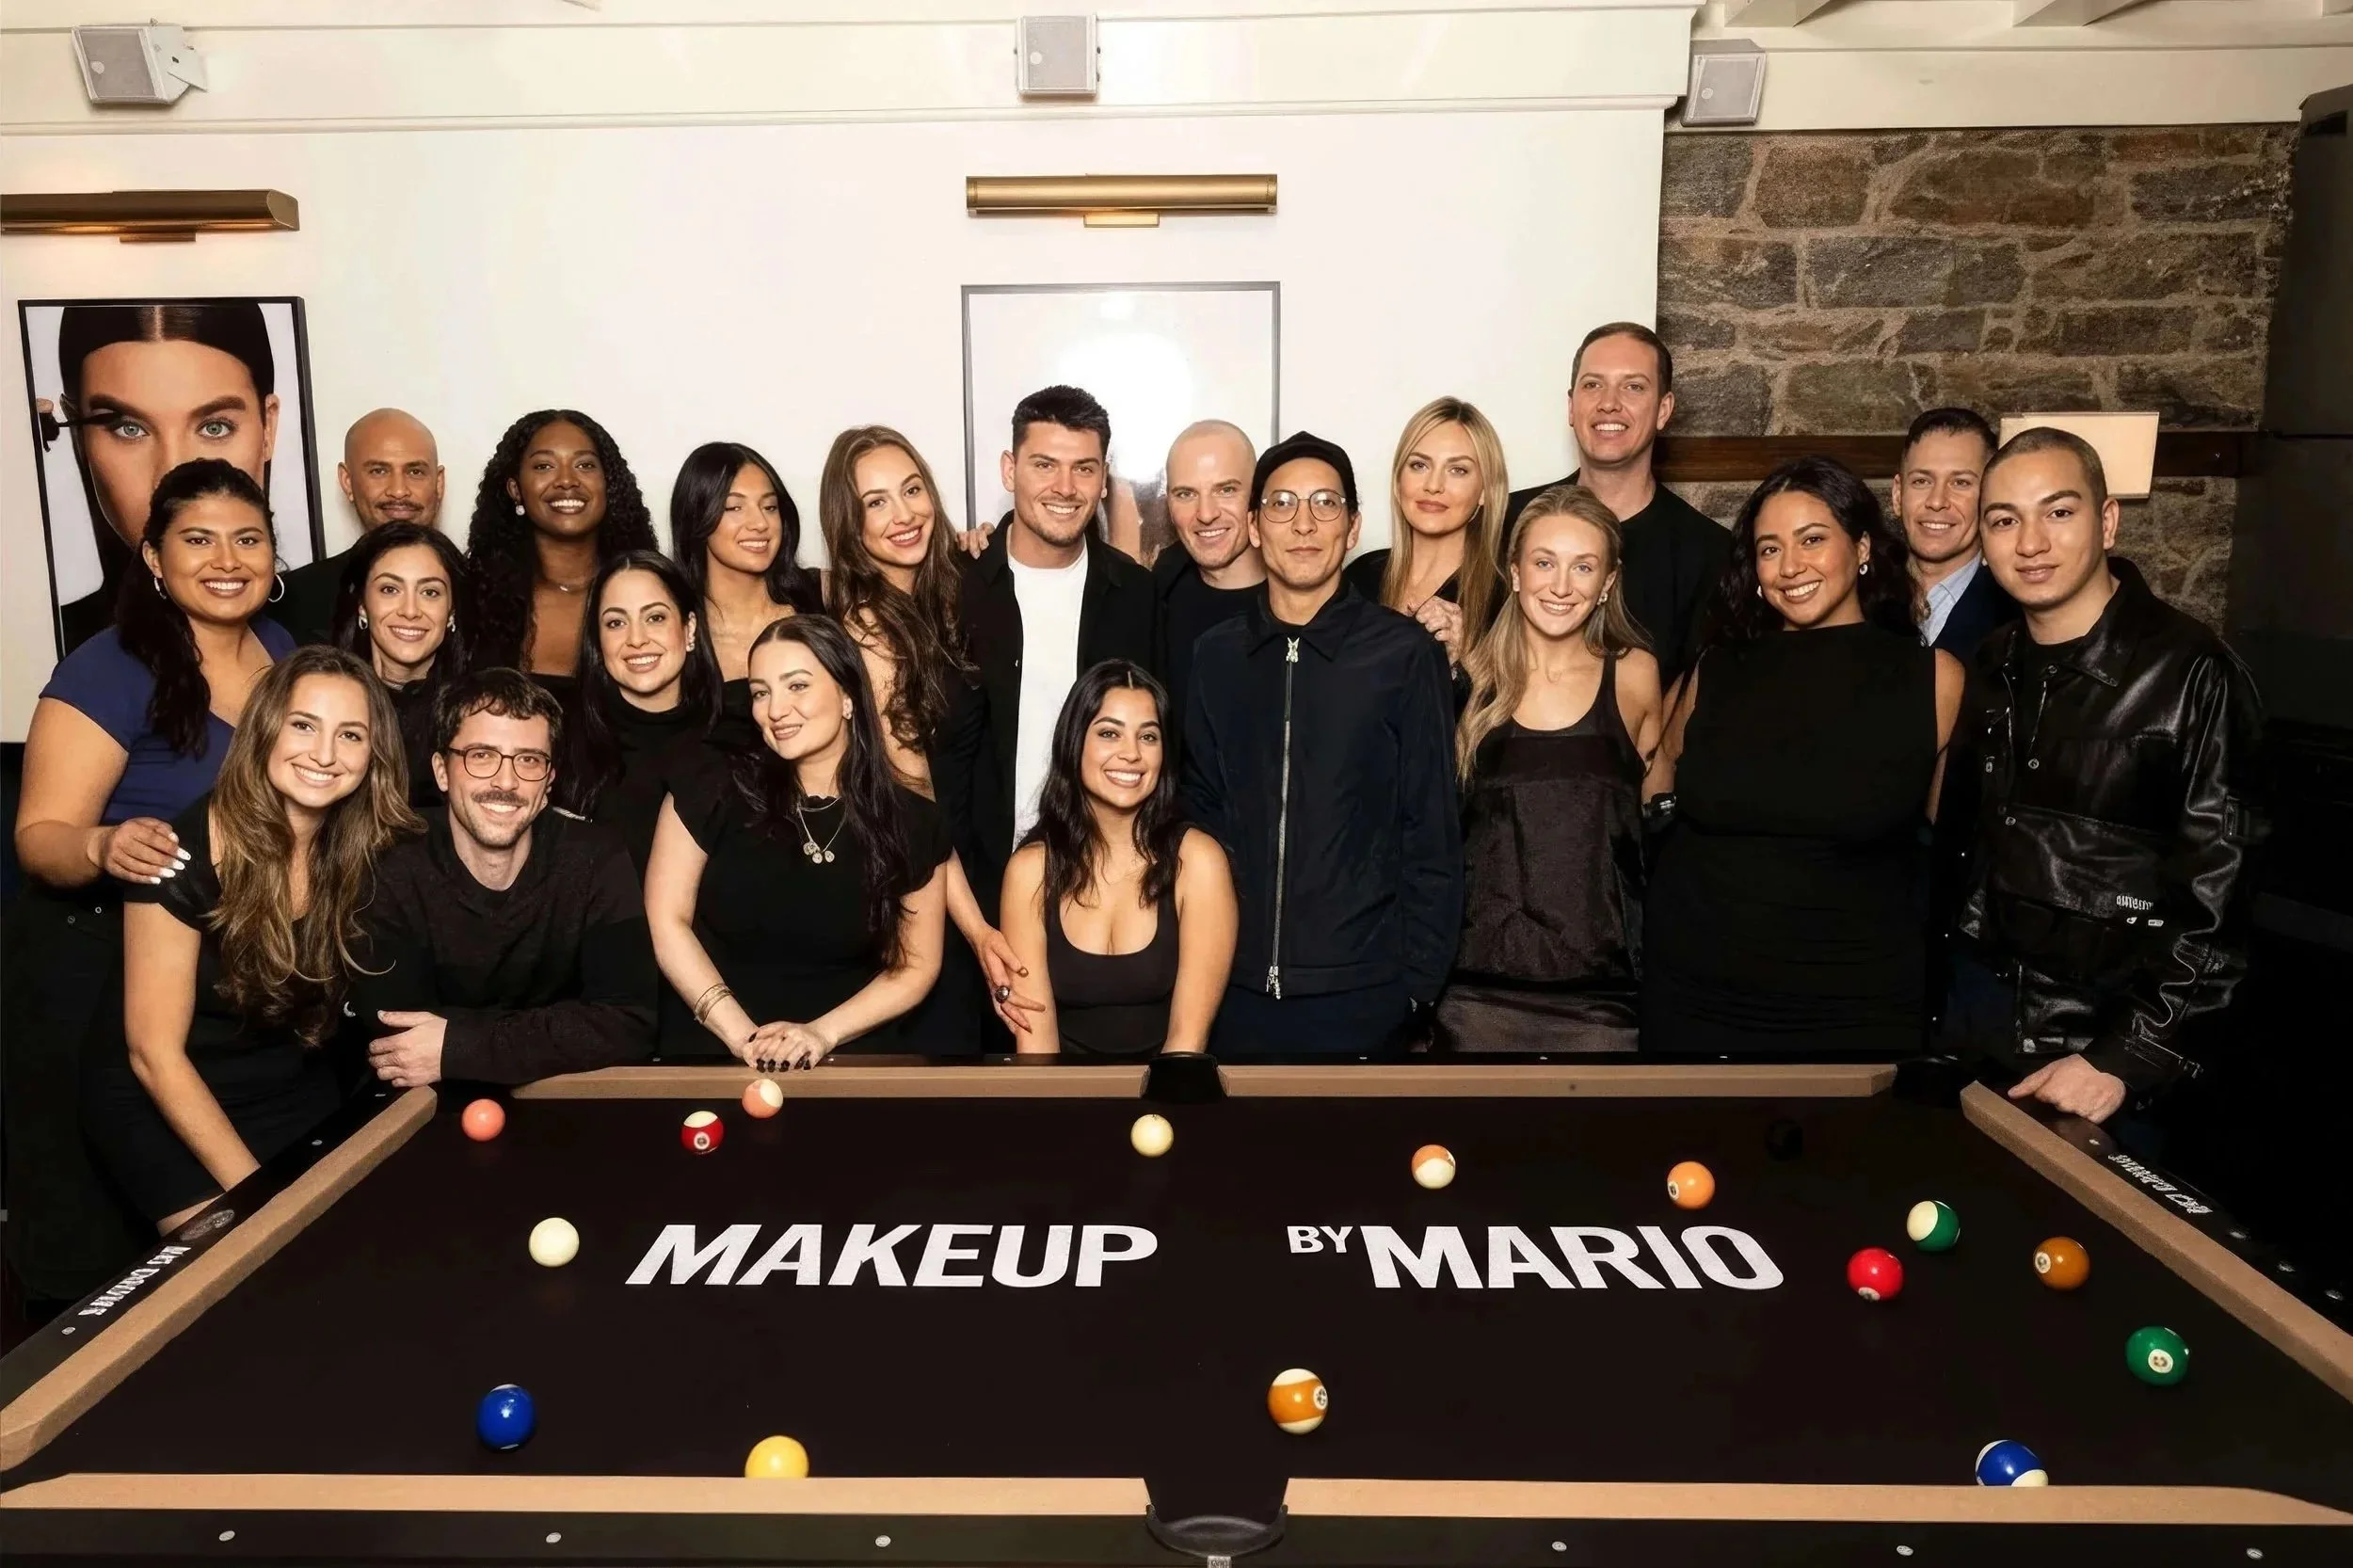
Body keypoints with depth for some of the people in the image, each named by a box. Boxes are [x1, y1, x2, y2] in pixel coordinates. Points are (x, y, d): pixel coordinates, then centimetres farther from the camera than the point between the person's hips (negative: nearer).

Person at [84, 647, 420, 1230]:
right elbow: (154, 1054, -18)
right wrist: (255, 1188, -21)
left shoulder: (368, 854, -9)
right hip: (163, 1103, -4)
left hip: (295, 1093, 4)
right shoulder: (185, 855, -22)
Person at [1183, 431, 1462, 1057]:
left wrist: (1419, 981, -6)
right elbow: (1199, 814, 10)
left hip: (1362, 990, -3)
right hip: (1235, 985, 3)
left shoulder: (1405, 654, -5)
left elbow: (1432, 833, -4)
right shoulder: (1215, 655, 5)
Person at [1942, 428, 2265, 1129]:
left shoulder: (2192, 675, -14)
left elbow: (2217, 899, -15)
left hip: (2115, 1036, -5)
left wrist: (2126, 1058, -18)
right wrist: (1947, 984, 4)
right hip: (1980, 1014, 5)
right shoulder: (1992, 665, 3)